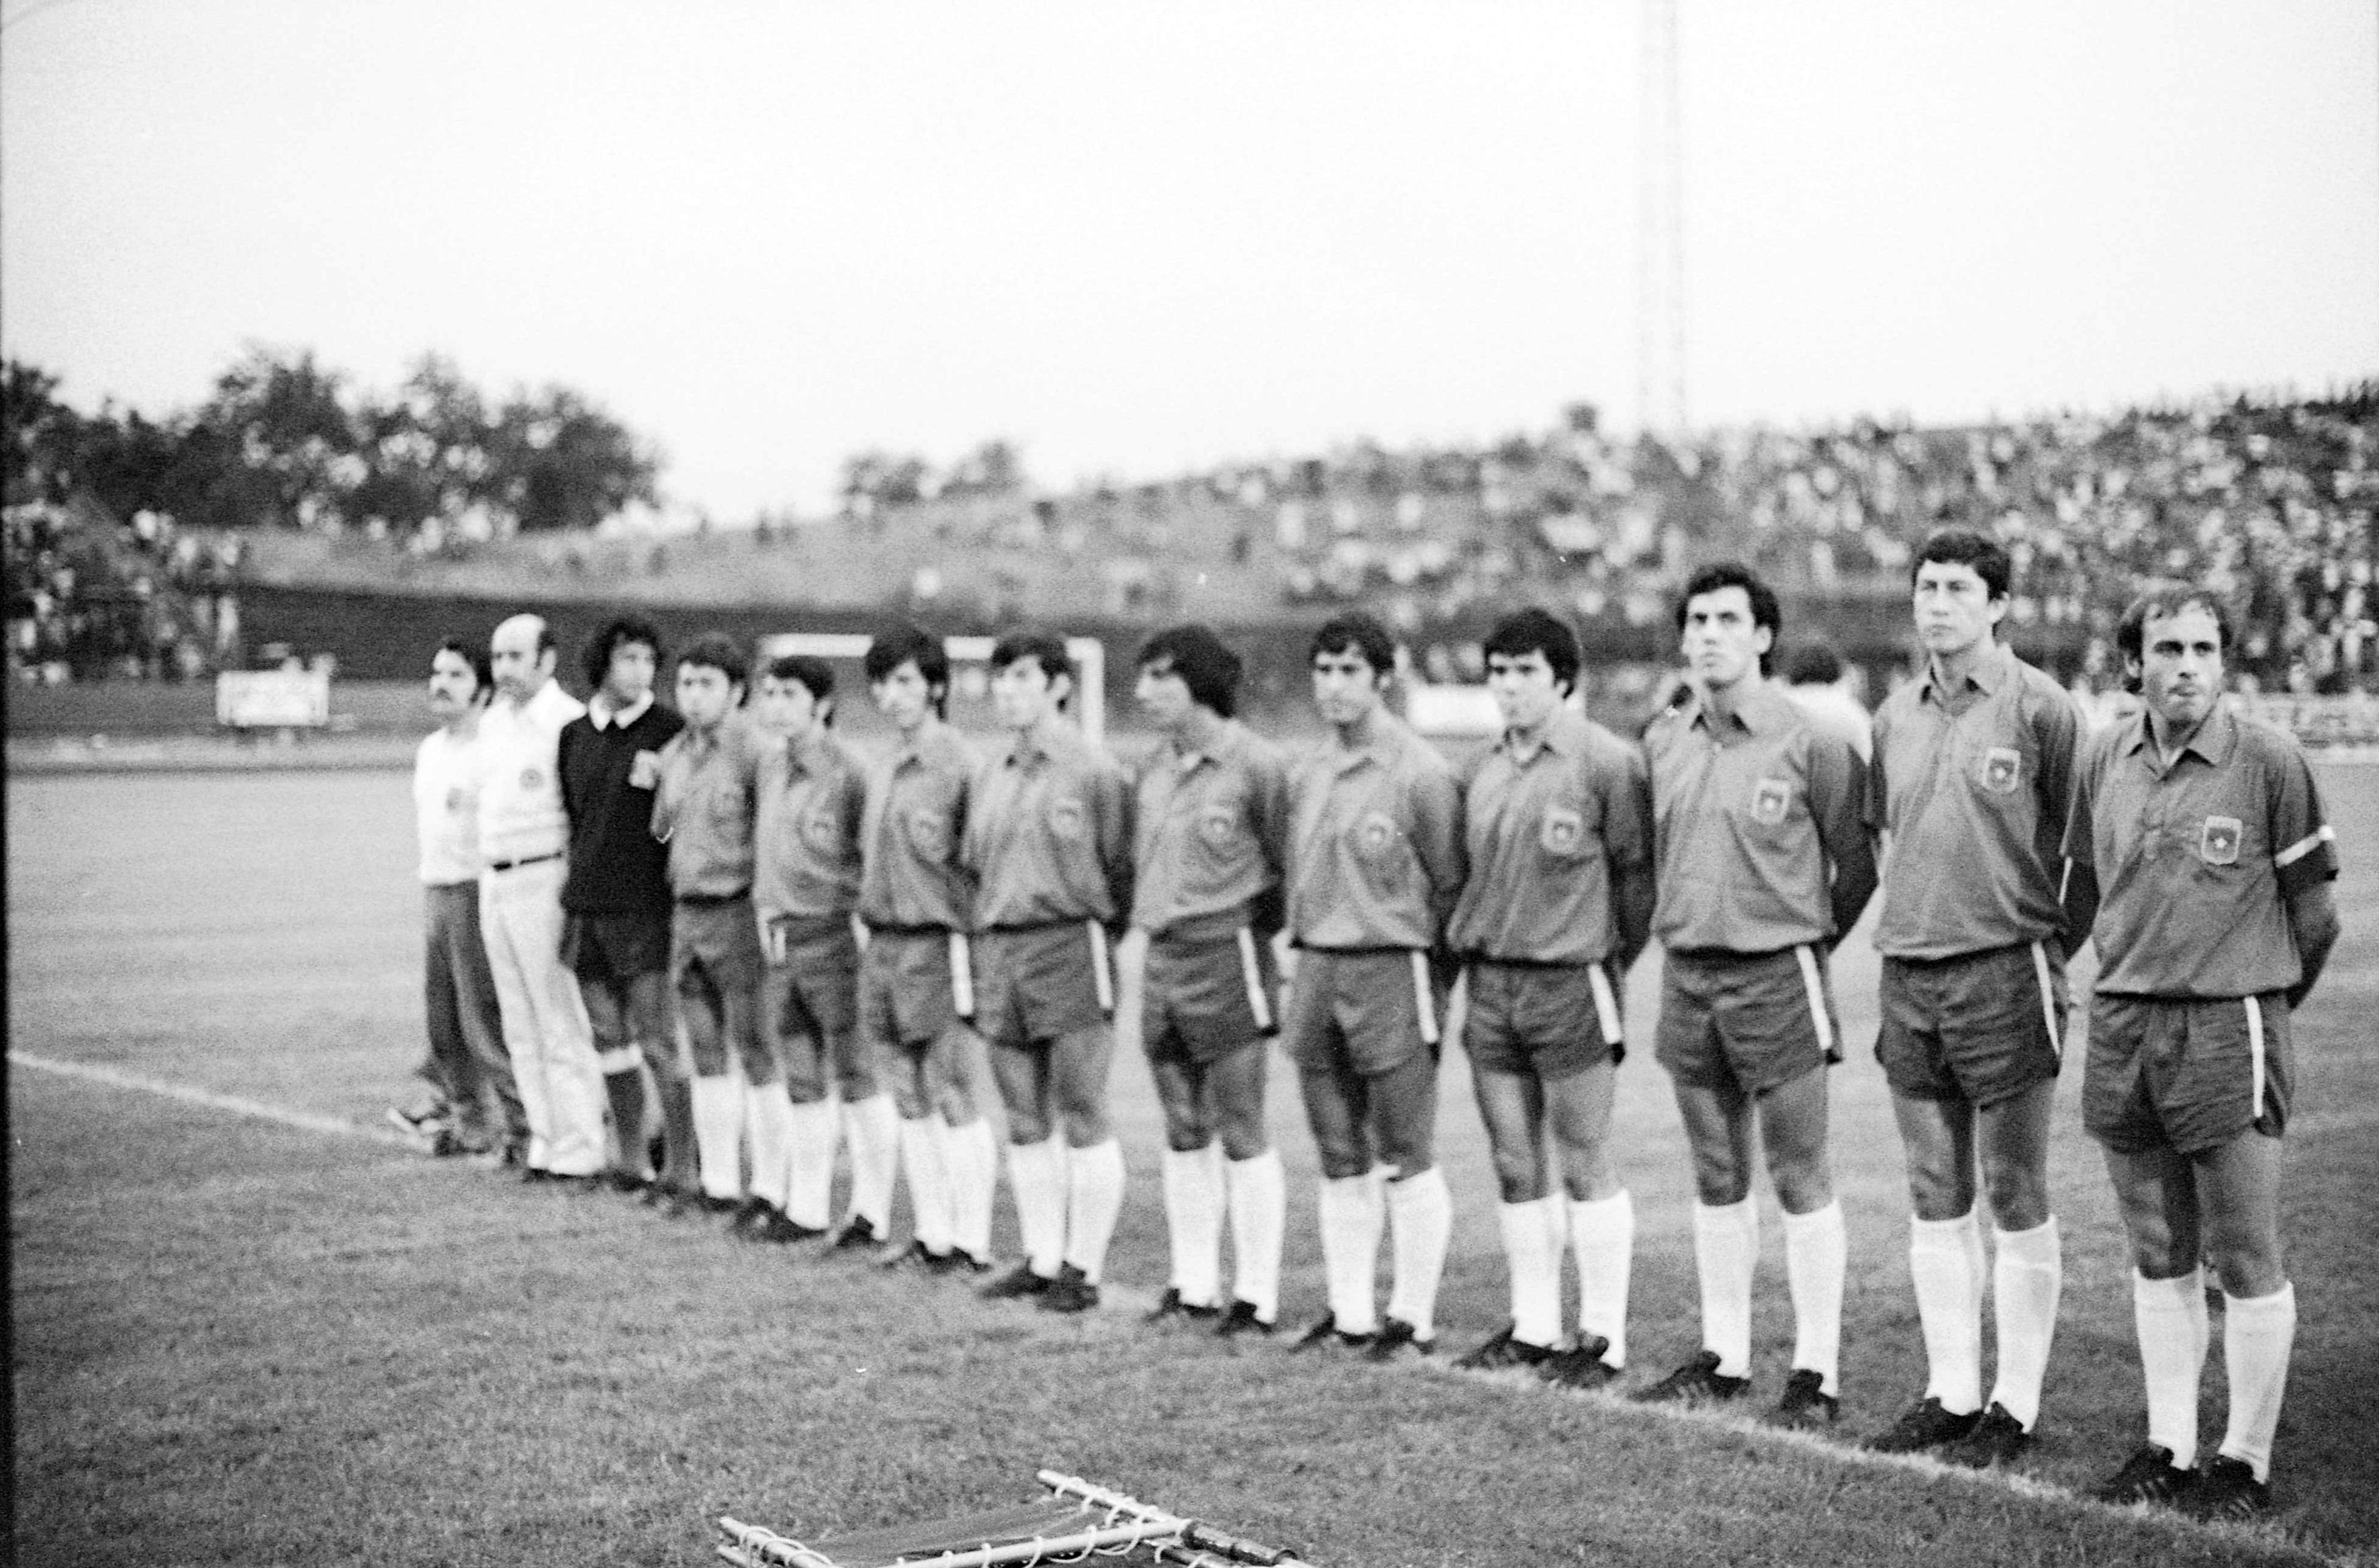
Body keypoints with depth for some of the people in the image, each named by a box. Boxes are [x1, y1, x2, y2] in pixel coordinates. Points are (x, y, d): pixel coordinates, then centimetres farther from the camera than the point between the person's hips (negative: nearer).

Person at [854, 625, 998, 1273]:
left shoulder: (955, 764, -11)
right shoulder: (882, 772, 14)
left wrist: (966, 942, -14)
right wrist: (869, 920, 15)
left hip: (936, 944, -8)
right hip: (882, 945, 8)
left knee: (954, 1099, -3)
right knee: (910, 1102, 12)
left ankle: (972, 1242, 3)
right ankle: (932, 1235, 19)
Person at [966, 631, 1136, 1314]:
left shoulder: (1094, 772, -7)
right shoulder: (991, 779, 14)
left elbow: (1123, 870, -5)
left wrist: (1098, 932, -4)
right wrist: (983, 950, 13)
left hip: (1069, 949, -7)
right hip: (997, 952, 7)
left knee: (1083, 1120, -2)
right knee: (1025, 1123, 11)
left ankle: (1083, 1268, 4)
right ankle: (1041, 1258, 19)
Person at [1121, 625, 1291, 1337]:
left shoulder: (1256, 765, -12)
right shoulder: (1153, 770, 11)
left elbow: (1289, 868, -6)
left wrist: (1254, 934, -3)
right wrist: (1131, 978, 17)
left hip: (1226, 959, -7)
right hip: (1160, 961, 7)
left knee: (1242, 1137, -1)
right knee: (1184, 1134, 12)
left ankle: (1257, 1297, 6)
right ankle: (1194, 1286, 21)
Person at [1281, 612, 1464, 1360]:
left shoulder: (1419, 772, -9)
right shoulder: (1305, 775, 12)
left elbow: (1450, 885, -7)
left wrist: (1432, 982, -6)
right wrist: (1299, 952, 10)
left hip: (1391, 971, -7)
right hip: (1314, 970, 7)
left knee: (1406, 1161, 0)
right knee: (1340, 1162, 12)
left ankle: (1413, 1318, 8)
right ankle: (1350, 1313, 19)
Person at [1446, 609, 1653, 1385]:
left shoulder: (1605, 761, -9)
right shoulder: (1484, 772, 11)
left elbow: (1637, 870, -5)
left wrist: (1610, 959, -1)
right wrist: (1468, 953, 12)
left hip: (1570, 983, -6)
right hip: (1489, 982, 6)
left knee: (1585, 1166, 0)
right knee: (1514, 1167, 11)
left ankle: (1603, 1336, 8)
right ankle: (1532, 1326, 21)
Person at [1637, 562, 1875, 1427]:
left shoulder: (1810, 745, -10)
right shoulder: (1662, 742, 6)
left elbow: (1857, 866, -2)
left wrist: (1806, 939, 7)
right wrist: (1680, 927, 13)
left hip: (1776, 977, -5)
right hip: (1686, 975, 5)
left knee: (1802, 1183, 1)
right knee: (1717, 1181, 13)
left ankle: (1817, 1370, 7)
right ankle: (1723, 1356, 23)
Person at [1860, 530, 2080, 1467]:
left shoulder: (2039, 708, -8)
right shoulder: (1895, 716, 11)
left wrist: (2043, 943, -5)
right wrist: (1905, 927, 14)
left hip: (2004, 976, -6)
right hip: (1907, 976, 6)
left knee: (2017, 1204, 2)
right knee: (1934, 1203, 11)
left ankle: (2016, 1406, 9)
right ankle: (1950, 1394, 20)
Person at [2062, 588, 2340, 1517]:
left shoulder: (2269, 764, -9)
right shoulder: (2103, 760, 5)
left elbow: (2314, 914, -1)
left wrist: (2262, 1003, 10)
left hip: (2227, 1031, -4)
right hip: (2119, 1026, 5)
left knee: (2247, 1265, 2)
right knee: (2158, 1259, 13)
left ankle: (2247, 1461, 12)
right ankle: (2168, 1448, 22)